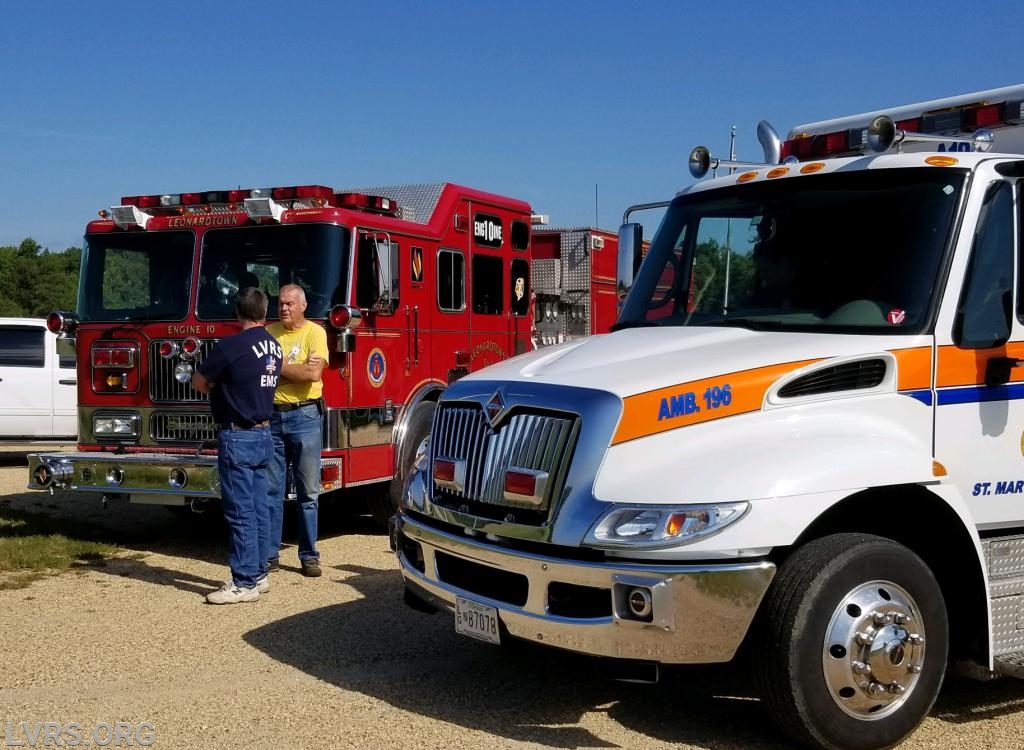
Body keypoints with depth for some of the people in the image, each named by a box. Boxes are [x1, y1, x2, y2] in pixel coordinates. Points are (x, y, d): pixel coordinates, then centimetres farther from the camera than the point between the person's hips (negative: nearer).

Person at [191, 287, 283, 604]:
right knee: (260, 510, 12)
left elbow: (198, 382, -5)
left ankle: (244, 583, -2)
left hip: (238, 438, -8)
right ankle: (259, 574, 20)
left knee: (240, 513, -5)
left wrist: (216, 388, 14)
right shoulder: (275, 347, 7)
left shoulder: (231, 346, -16)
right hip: (264, 435, 8)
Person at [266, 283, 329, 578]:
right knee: (271, 490, 6)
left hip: (304, 417, -3)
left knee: (308, 491, 2)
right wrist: (297, 368, -10)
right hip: (271, 417, 3)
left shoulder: (315, 332, -1)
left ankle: (309, 555, 9)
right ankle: (270, 553, 13)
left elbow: (314, 373, -15)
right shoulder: (268, 332, 9)